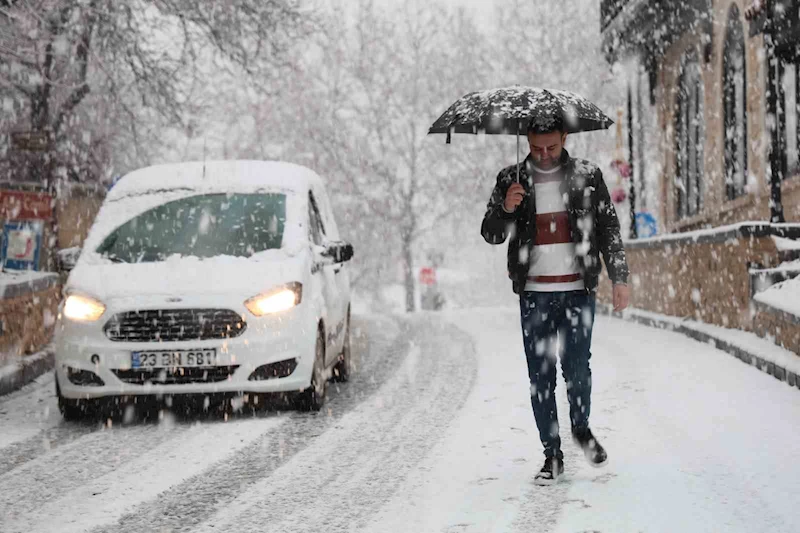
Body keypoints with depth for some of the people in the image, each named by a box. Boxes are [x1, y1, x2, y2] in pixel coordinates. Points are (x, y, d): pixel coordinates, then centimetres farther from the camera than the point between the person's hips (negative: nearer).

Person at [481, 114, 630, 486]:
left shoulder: (587, 176, 4)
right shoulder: (512, 180, 4)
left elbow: (609, 228, 9)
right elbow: (491, 235, 4)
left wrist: (619, 278, 4)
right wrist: (505, 209, -17)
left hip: (578, 291, -1)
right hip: (534, 294, 1)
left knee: (576, 368, -8)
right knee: (540, 377, 1)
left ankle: (581, 427, 21)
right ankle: (552, 455, 10)